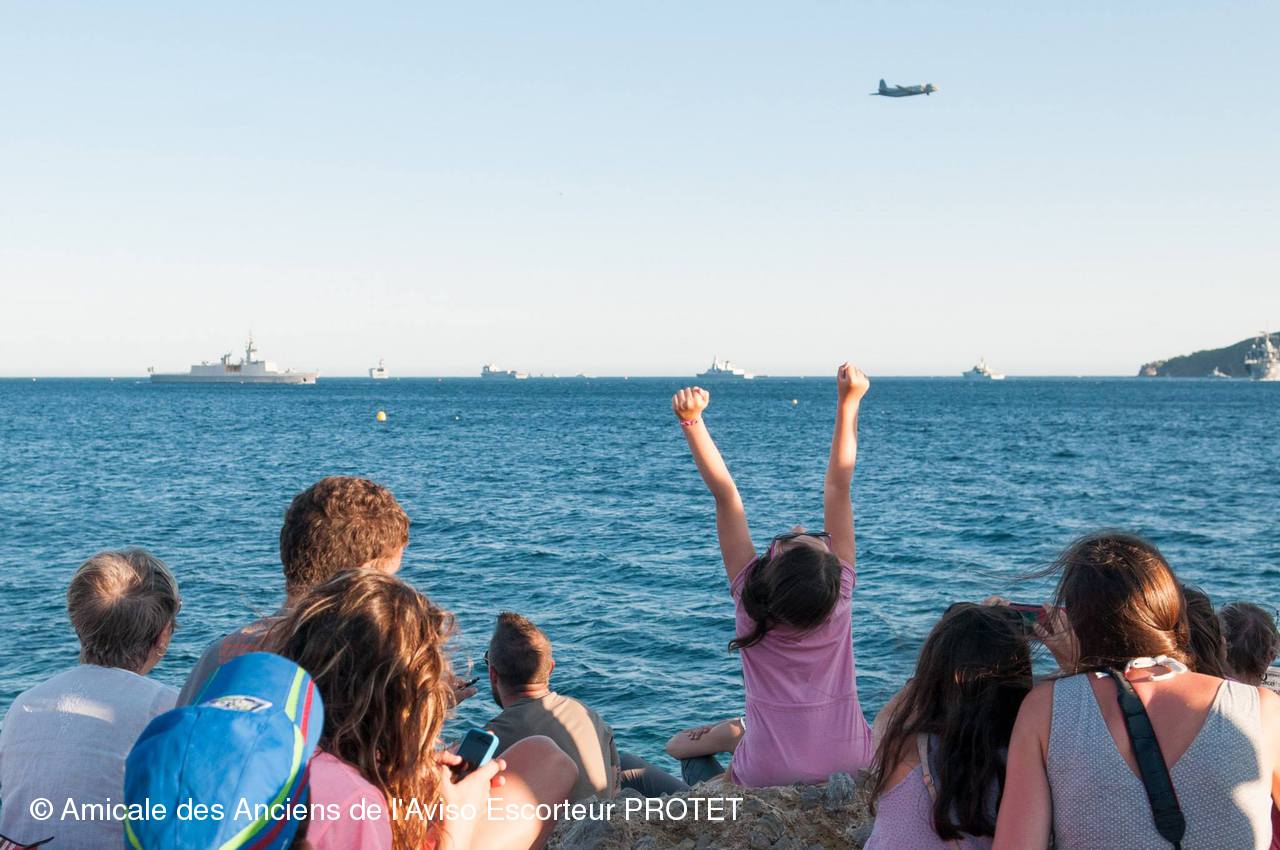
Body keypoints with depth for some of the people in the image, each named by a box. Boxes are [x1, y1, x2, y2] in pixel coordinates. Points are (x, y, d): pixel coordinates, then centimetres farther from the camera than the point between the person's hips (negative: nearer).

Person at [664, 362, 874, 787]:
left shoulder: (750, 595, -17)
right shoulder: (840, 593, -16)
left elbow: (726, 494, -17)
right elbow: (838, 485, -13)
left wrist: (691, 419, -16)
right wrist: (848, 402, -11)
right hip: (851, 765, -1)